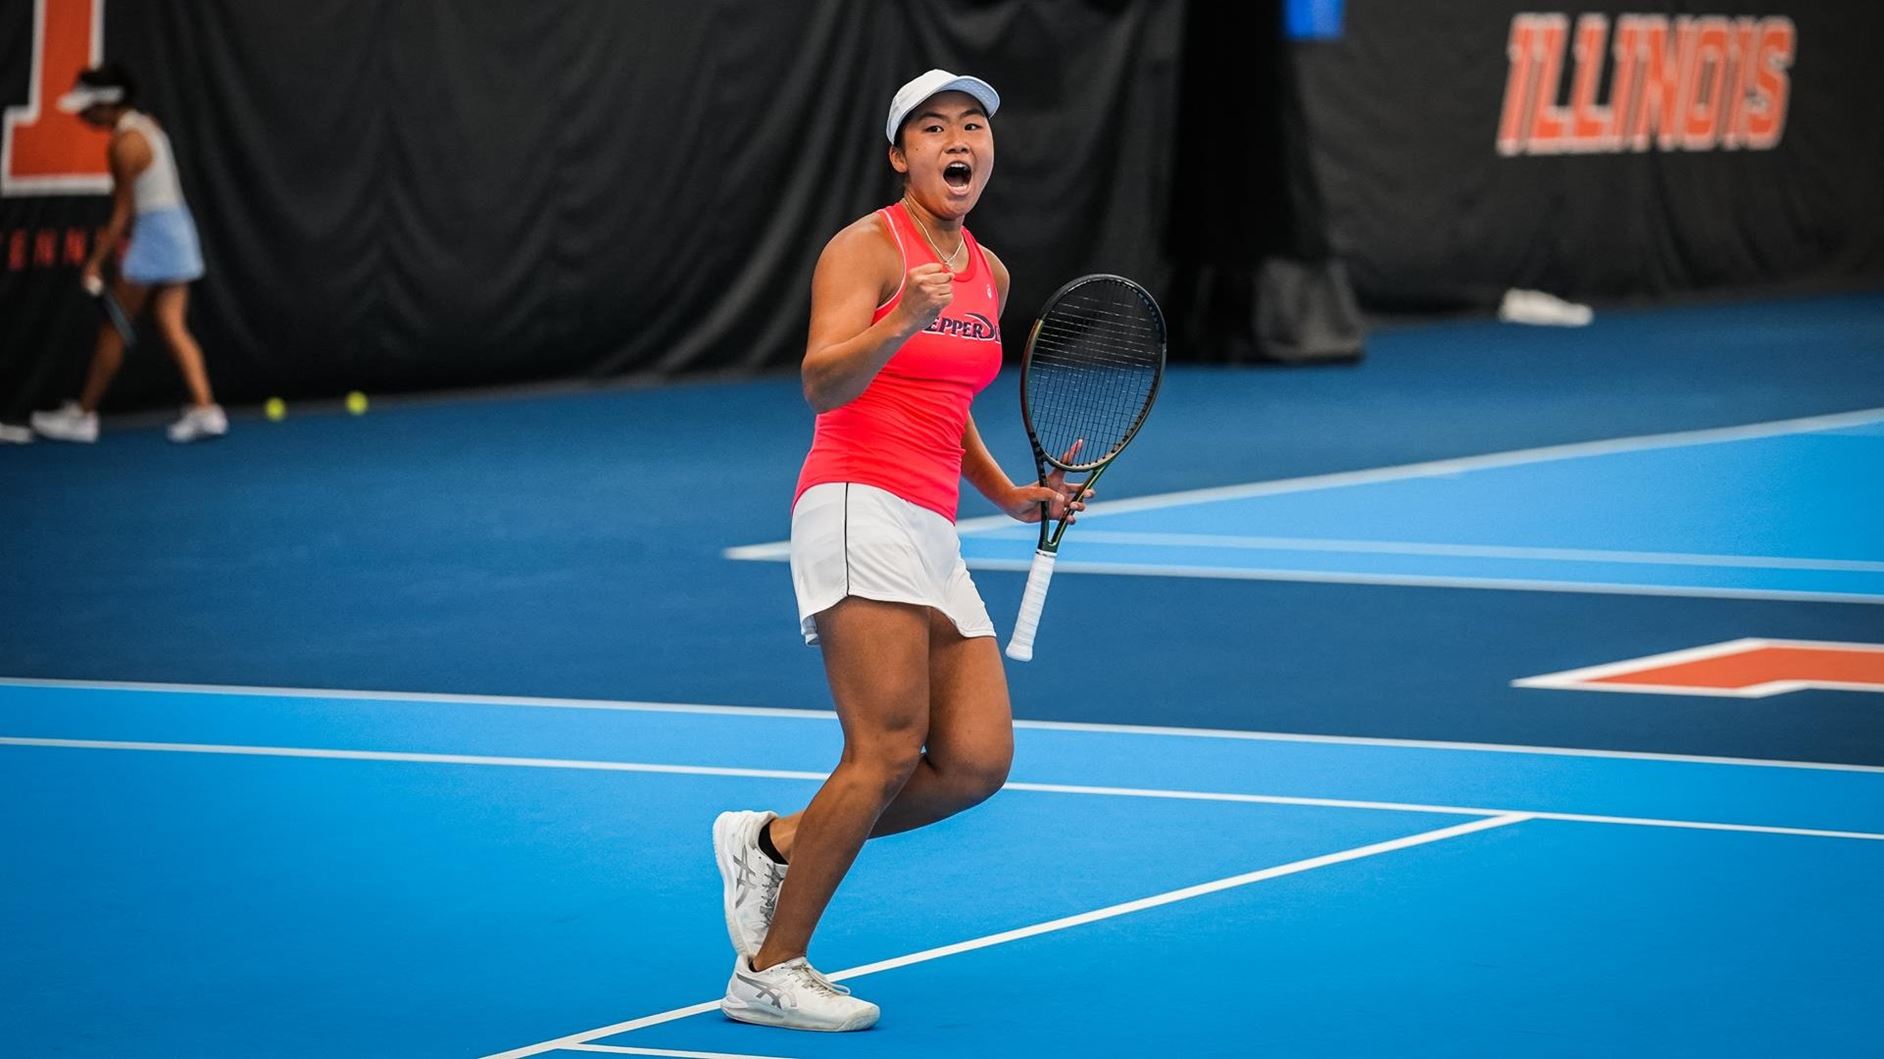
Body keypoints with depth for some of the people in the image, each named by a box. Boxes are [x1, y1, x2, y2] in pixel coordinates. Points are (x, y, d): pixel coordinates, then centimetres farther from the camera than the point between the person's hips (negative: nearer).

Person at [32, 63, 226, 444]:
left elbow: (122, 215, -16)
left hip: (153, 235, -9)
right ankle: (205, 409, -5)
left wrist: (96, 262, -13)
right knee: (173, 327, 5)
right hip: (177, 227, 9)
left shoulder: (125, 145, -17)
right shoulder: (147, 125, 10)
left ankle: (83, 414, 7)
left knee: (113, 328, 1)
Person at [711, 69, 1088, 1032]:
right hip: (859, 510, -8)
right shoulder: (867, 248, -6)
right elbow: (822, 383, -20)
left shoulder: (989, 275, 18)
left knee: (977, 761, -3)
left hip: (930, 535, 8)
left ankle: (771, 843, 13)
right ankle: (768, 973, -9)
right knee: (888, 753, -16)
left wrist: (1010, 495, 19)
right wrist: (902, 322, -37)